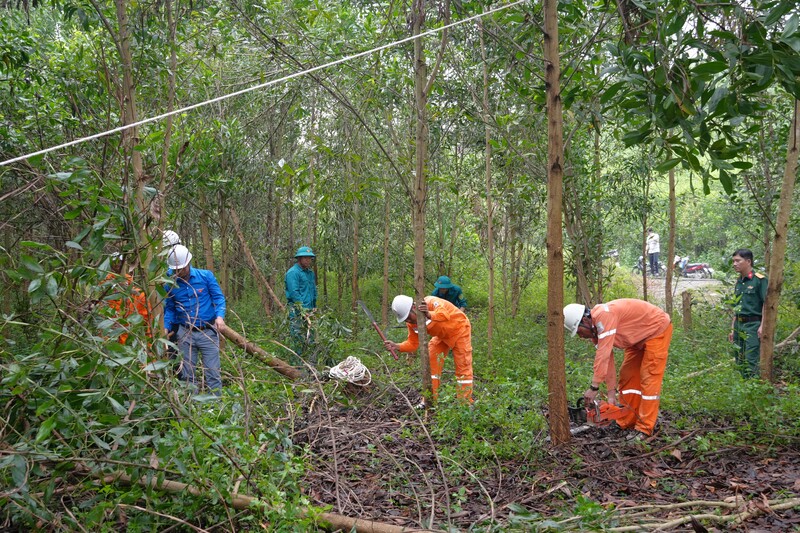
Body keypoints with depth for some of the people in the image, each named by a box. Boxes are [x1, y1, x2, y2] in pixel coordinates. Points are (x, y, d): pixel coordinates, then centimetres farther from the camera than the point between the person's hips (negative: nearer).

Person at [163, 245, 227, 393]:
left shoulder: (206, 276, -4)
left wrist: (220, 316, -20)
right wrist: (166, 328, -2)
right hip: (185, 333, 3)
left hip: (208, 331, -3)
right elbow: (169, 308, 13)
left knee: (213, 372, -2)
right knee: (187, 374, 10)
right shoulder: (170, 284, 4)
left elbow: (218, 297, -3)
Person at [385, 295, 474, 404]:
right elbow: (413, 343, -10)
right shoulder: (411, 323, -13)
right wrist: (397, 346, -28)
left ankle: (465, 402, 1)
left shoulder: (430, 302, -36)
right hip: (442, 336, 7)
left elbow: (445, 314, -56)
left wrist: (429, 315, -76)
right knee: (431, 363, 0)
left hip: (459, 329, -6)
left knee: (463, 366, -7)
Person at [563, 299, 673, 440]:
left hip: (657, 328, -9)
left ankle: (644, 429, -9)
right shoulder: (595, 330, -4)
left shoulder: (604, 315, -33)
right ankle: (626, 424, 13)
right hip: (639, 338, 9)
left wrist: (594, 387, -32)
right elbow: (607, 361, -3)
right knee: (627, 375, 7)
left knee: (649, 378, -12)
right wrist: (611, 394, -6)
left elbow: (603, 355, -36)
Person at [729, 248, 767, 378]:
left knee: (751, 361, -8)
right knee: (739, 361, 12)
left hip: (753, 324, -8)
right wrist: (733, 328, 17)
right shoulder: (739, 282, 14)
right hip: (739, 325, 8)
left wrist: (762, 326, -18)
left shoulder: (760, 280, -8)